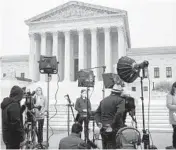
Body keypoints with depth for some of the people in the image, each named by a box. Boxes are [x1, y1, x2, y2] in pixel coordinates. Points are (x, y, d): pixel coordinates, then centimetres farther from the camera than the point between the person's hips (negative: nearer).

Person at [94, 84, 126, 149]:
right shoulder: (120, 100, -6)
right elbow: (119, 113, -20)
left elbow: (97, 112, 13)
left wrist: (98, 123, 3)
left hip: (103, 129, 6)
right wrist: (112, 125, -16)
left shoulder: (103, 100, 15)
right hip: (114, 130, -6)